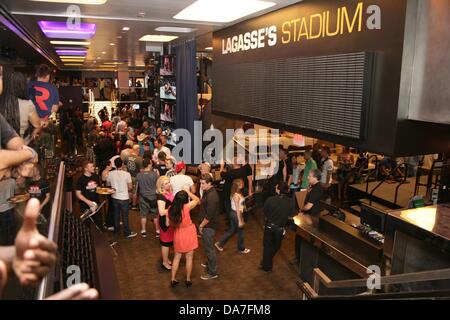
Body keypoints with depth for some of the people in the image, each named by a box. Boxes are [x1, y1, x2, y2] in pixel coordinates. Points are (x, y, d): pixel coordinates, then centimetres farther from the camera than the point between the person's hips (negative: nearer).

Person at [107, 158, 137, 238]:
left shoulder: (110, 174, -9)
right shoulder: (127, 174, -19)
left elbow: (107, 184, 5)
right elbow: (130, 187, -12)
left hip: (114, 197, 4)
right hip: (124, 198, -3)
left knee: (116, 215, 18)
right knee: (125, 216, 9)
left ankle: (116, 232, 31)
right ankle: (127, 233, 19)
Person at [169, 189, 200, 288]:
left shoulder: (171, 209, -14)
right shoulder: (187, 207, -24)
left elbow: (169, 223, -3)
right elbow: (197, 200, -8)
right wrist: (188, 191, -5)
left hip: (178, 235, 3)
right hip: (188, 234, -3)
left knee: (177, 257, 20)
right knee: (189, 258, 13)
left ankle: (173, 279, 27)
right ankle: (188, 280, 26)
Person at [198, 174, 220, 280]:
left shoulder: (211, 196, -28)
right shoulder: (208, 191, 4)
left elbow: (209, 216, -27)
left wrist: (201, 226, -14)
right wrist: (202, 224, 14)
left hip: (209, 225, -10)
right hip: (207, 224, 10)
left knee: (209, 248, 2)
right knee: (207, 246, 25)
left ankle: (212, 272, 15)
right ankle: (210, 263, 45)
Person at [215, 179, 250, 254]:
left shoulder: (236, 193, 4)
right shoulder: (236, 195, -24)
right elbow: (238, 209, -22)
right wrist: (240, 220, -19)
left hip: (233, 213, 9)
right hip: (236, 214, -9)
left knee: (232, 230, 20)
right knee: (240, 231, 10)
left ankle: (220, 243, 26)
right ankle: (241, 249, 29)